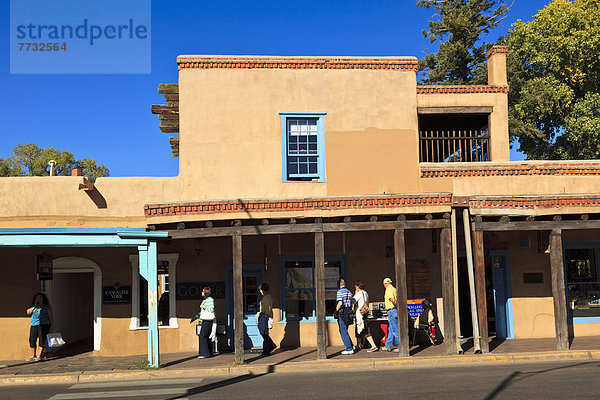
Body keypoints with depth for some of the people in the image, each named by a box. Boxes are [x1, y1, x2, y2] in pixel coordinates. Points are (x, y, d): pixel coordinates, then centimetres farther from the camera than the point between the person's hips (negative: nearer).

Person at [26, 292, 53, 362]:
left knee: (42, 340, -9)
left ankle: (40, 356, -7)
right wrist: (34, 307, -6)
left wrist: (51, 326, -3)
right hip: (34, 325, 4)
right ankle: (33, 356, 11)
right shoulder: (33, 306, 19)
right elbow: (28, 312, 5)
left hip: (43, 325, -4)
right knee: (32, 340, 1)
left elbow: (50, 317, 4)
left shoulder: (46, 306, 6)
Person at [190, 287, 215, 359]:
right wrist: (194, 318, 22)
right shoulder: (205, 300, 17)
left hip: (208, 320, -9)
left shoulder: (210, 300, -10)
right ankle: (209, 353, 14)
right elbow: (202, 312, 23)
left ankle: (204, 353, -11)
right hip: (204, 320, 9)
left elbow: (212, 309, -20)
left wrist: (203, 306, -13)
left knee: (202, 336, -12)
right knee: (206, 337, 10)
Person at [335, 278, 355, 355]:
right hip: (348, 312, 8)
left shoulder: (339, 292, -11)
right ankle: (351, 345, 17)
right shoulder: (349, 292, 12)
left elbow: (340, 303, -21)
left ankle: (349, 349, -2)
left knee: (343, 332, -2)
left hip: (342, 313, -8)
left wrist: (336, 310, -8)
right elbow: (351, 303, 13)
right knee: (344, 331, 19)